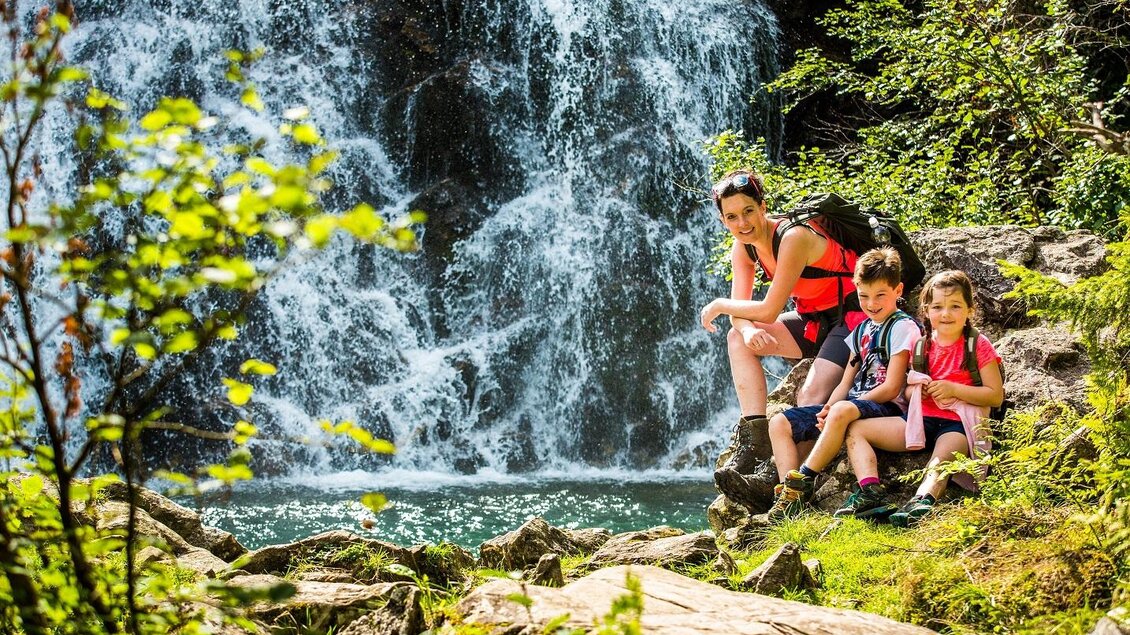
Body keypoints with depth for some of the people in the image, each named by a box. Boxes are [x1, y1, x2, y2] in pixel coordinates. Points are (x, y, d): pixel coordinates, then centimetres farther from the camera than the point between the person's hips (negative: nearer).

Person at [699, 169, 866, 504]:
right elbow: (740, 308, -2)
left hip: (854, 317, -9)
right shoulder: (744, 247, -1)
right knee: (739, 339, -5)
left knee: (811, 395, -27)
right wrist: (747, 329, -26)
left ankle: (782, 479, -27)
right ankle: (755, 437, -13)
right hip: (816, 321, 9)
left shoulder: (794, 238, -26)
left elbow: (769, 311, -25)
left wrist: (718, 306, -11)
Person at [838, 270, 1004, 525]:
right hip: (921, 420, 6)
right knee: (856, 429, -6)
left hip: (957, 426, -6)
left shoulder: (979, 346, 0)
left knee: (941, 461, -39)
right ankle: (871, 492, -27)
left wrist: (953, 389, -16)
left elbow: (996, 396, -5)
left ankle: (922, 501, -65)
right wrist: (915, 390, -5)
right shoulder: (922, 345, 12)